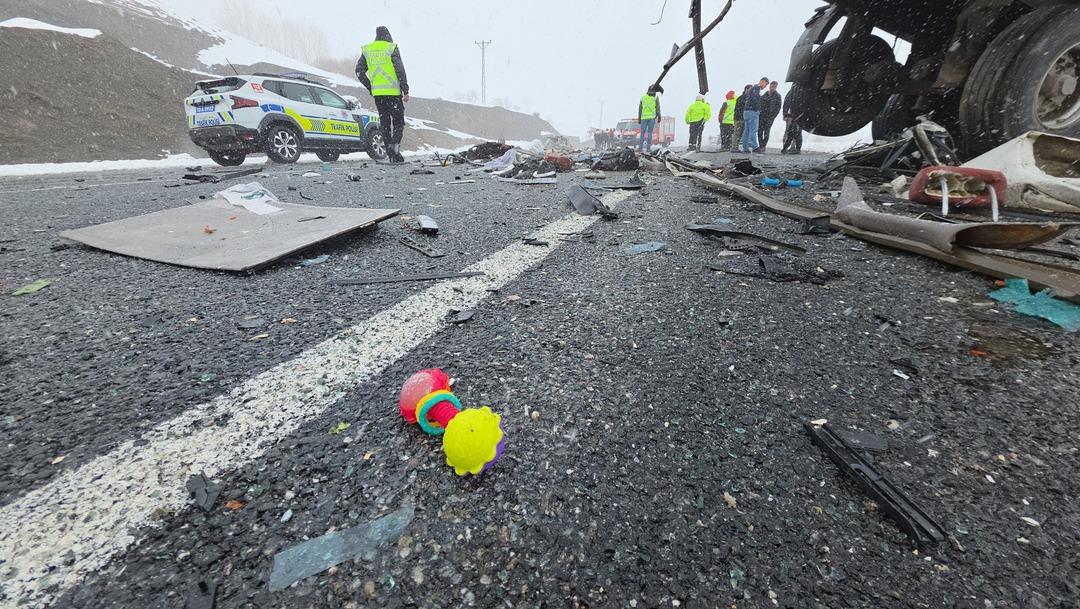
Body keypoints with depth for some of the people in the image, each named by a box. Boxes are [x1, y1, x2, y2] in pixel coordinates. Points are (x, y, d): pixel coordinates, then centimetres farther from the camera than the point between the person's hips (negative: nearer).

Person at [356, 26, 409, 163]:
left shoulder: (366, 50, 13)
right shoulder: (391, 48, -3)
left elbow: (359, 71, 12)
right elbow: (400, 70, -10)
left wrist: (370, 87, 18)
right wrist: (405, 90, -8)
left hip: (377, 93, 4)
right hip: (393, 92, -4)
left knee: (384, 122, 9)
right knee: (398, 121, 4)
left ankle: (391, 154, 7)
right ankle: (395, 146, -19)